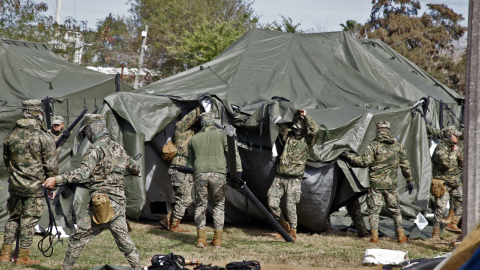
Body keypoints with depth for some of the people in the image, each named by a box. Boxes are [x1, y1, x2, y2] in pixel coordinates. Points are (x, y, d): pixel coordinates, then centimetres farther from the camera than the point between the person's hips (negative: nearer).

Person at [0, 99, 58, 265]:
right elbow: (51, 166, -11)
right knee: (29, 221, 3)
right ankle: (22, 257, 7)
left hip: (15, 185, 4)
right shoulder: (44, 138, -12)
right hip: (35, 187, -4)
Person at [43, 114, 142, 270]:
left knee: (77, 240, 4)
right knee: (124, 241, 14)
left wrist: (56, 179, -24)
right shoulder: (119, 149, 12)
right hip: (119, 204, 6)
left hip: (100, 204, -6)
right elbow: (135, 168, 28)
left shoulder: (96, 149, -9)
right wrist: (135, 171, 53)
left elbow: (82, 173, -23)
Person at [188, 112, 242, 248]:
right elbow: (232, 151, 0)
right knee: (219, 205, 10)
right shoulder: (221, 134, 10)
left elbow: (191, 160, 26)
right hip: (218, 174, -1)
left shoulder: (193, 139, 17)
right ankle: (217, 239, 5)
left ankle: (201, 238, 0)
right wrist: (238, 170, -4)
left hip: (200, 174, 1)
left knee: (200, 206, 10)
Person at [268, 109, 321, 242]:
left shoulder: (307, 140, 2)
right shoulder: (288, 136, 14)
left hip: (294, 179, -5)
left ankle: (293, 233, 1)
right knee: (272, 203, -1)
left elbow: (316, 129, -14)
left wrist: (306, 116, -7)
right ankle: (284, 226, 19)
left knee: (291, 205, -10)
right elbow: (281, 125, 20)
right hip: (280, 177, 5)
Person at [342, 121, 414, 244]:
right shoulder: (398, 146, 6)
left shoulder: (373, 146, -8)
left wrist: (349, 156, -5)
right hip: (391, 184, 4)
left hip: (376, 184, -3)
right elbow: (405, 165, 12)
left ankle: (374, 237, -1)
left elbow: (364, 162, -16)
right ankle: (401, 236, 16)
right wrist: (409, 181, 21)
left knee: (374, 210, 3)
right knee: (395, 210, 14)